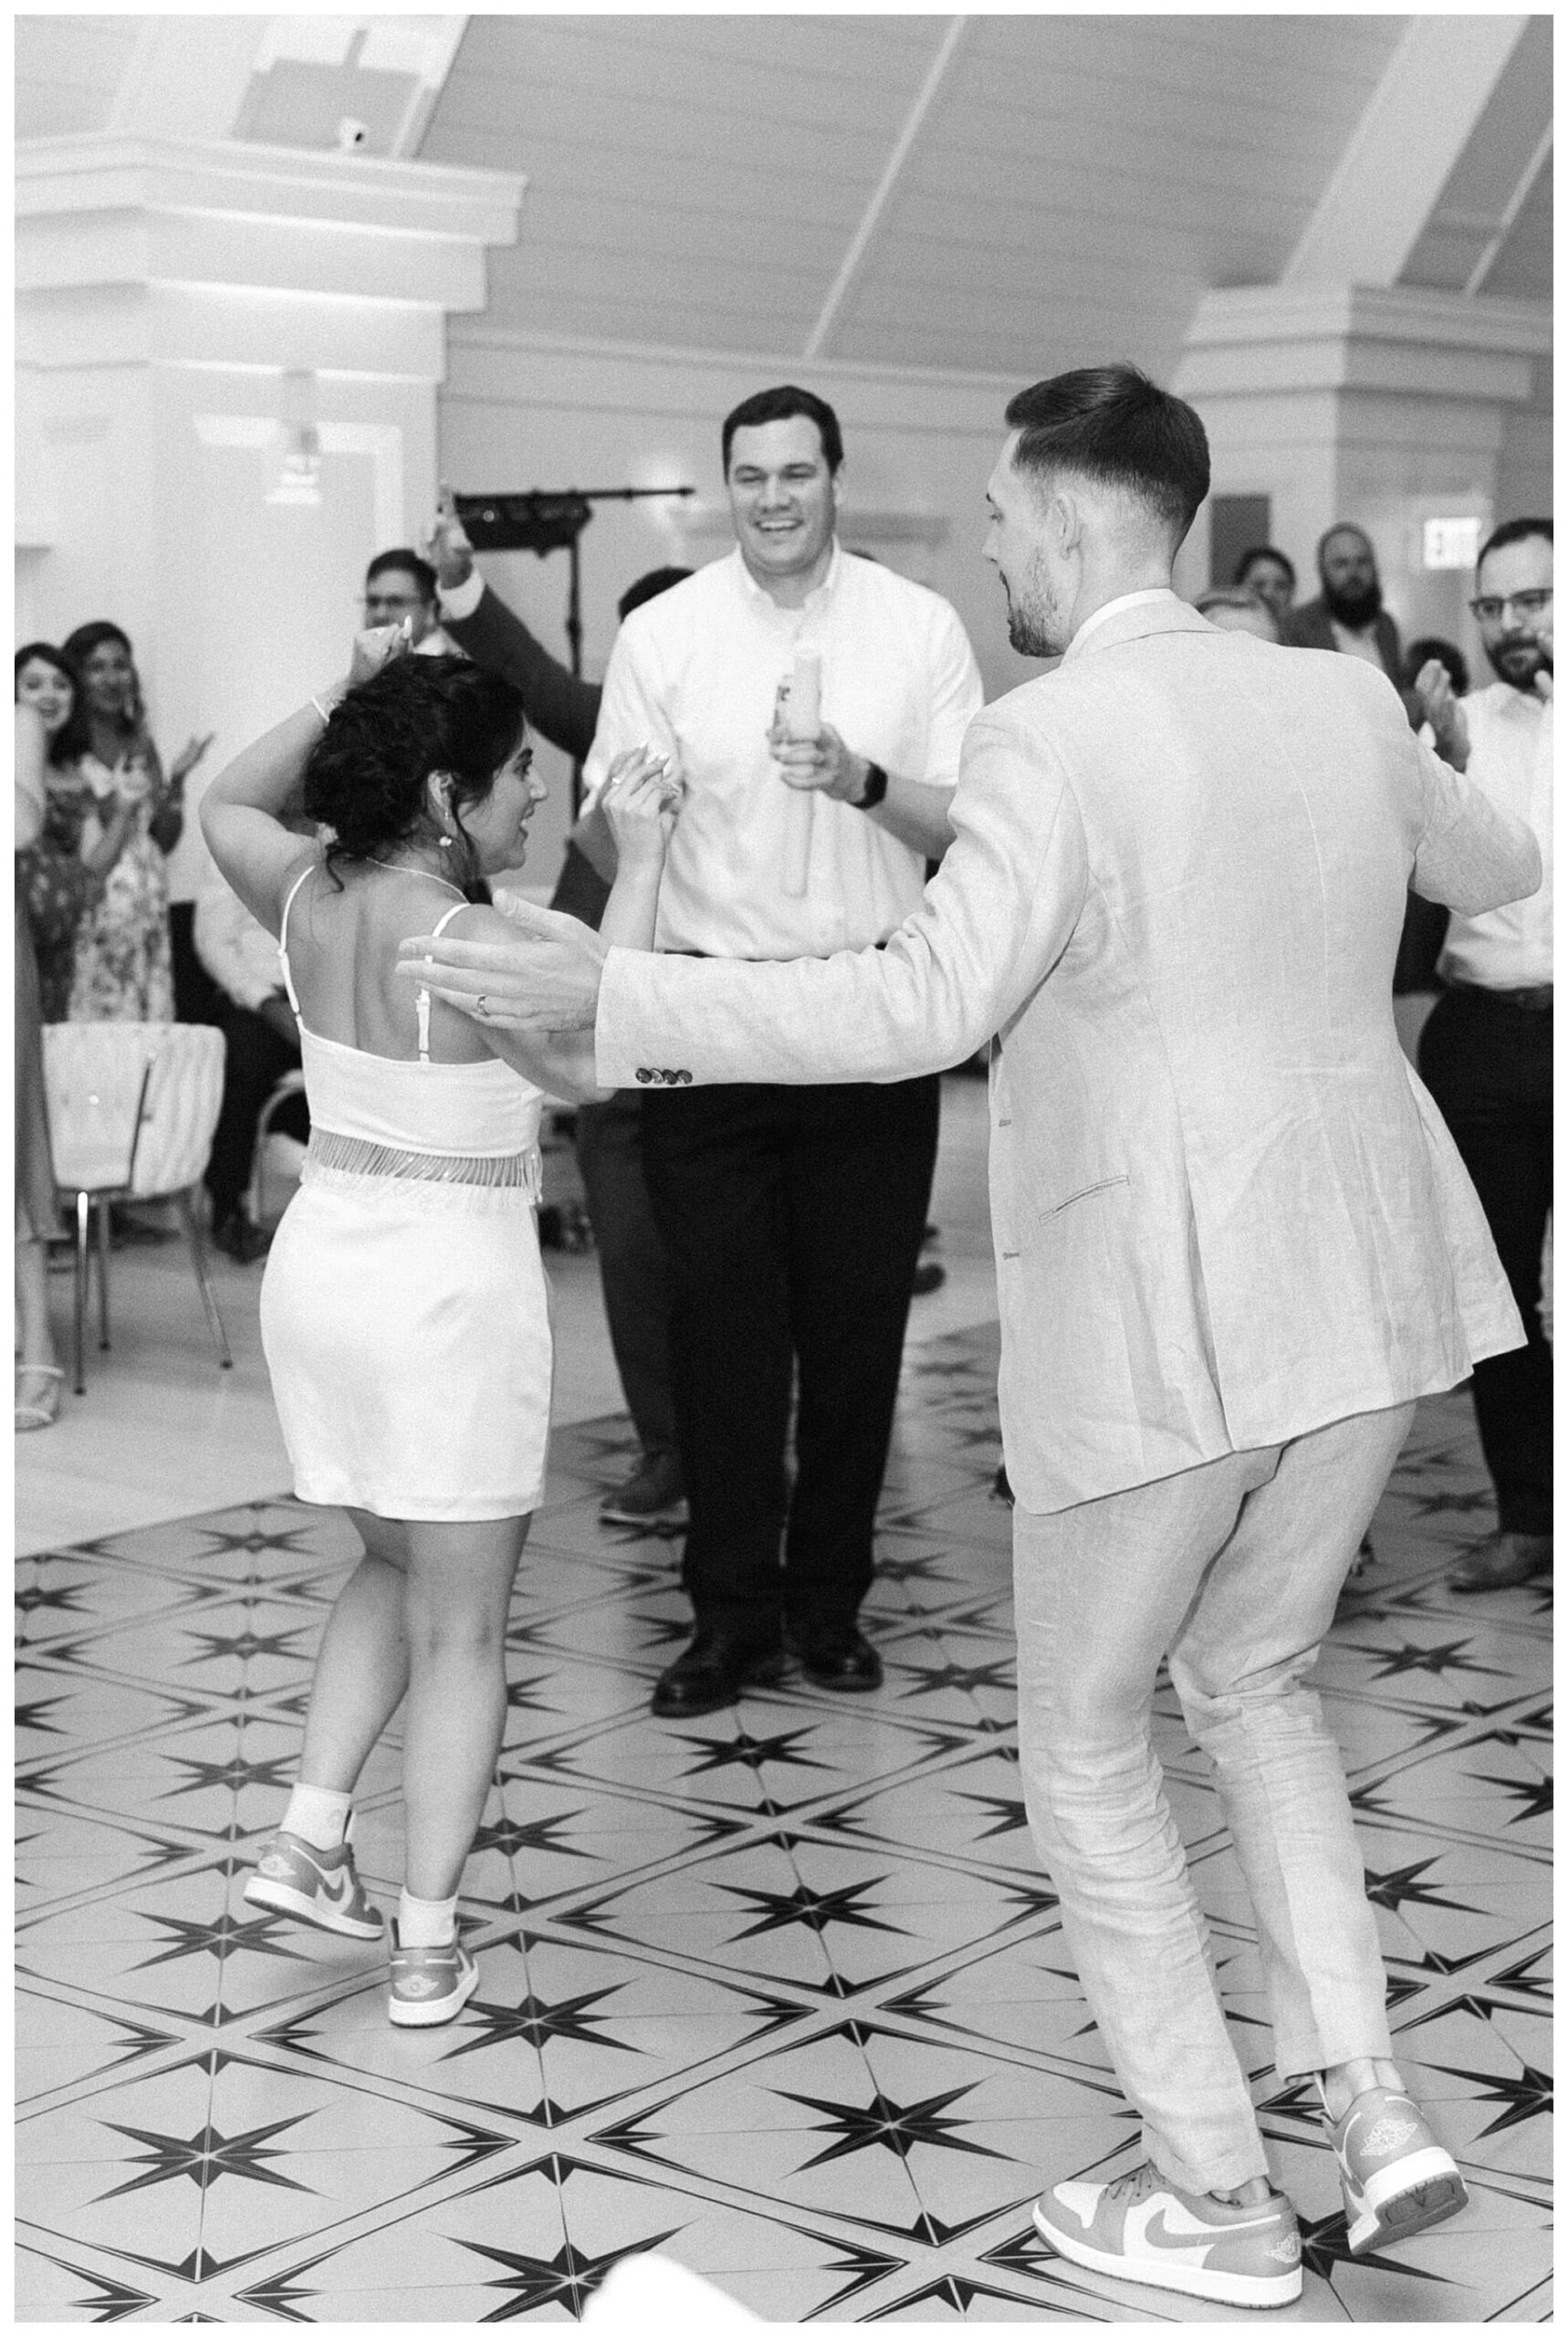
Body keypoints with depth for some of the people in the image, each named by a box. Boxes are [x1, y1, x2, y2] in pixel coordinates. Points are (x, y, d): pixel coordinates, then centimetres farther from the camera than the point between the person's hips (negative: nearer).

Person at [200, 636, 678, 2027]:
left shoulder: (309, 904, 0)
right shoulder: (464, 943, -22)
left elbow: (225, 804, 19)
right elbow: (596, 1061, -29)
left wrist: (342, 698, 8)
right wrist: (639, 863, -24)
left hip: (321, 1260, 7)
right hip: (449, 1286, -7)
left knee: (397, 1564, 27)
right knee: (464, 1624, 5)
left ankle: (309, 1835, 19)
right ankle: (427, 1946, 8)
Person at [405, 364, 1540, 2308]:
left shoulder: (1053, 742, -15)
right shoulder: (1340, 702, 6)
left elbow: (928, 1002, -27)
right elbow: (1496, 870, 24)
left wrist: (611, 998, -24)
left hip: (1159, 1318, -7)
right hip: (1366, 1281, 7)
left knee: (1086, 1743, 12)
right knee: (1251, 1681, 25)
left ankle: (1216, 2197, 17)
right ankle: (1368, 2103, 18)